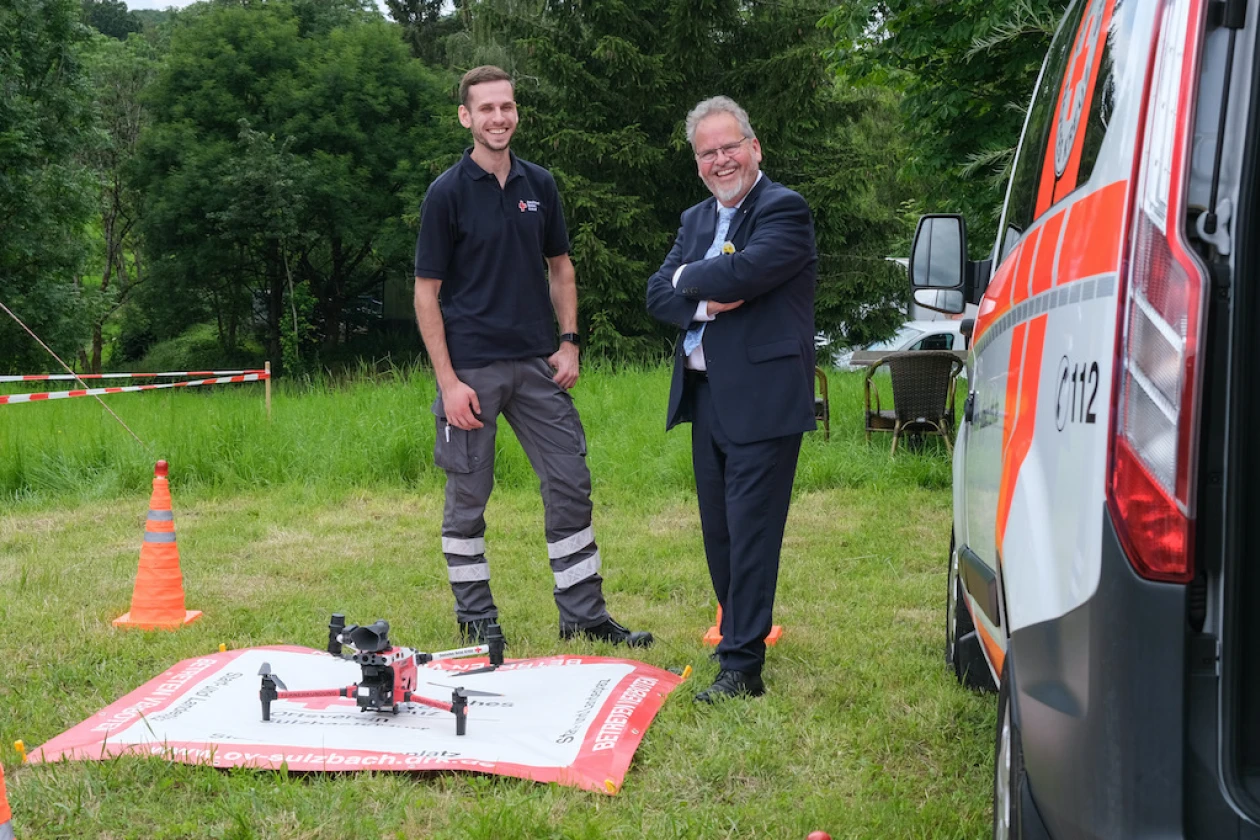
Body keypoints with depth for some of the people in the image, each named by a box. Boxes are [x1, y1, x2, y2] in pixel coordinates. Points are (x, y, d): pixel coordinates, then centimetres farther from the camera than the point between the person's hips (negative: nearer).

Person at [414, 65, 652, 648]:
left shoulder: (539, 185, 8)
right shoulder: (448, 193, -6)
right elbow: (426, 294, -6)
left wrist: (569, 342, 4)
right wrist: (447, 381, -13)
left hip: (537, 364, 4)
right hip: (471, 367, -4)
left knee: (570, 486, 4)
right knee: (467, 498, 4)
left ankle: (583, 614, 14)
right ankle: (476, 620, 18)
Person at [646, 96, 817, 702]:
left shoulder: (784, 210, -8)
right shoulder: (696, 219, 17)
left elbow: (743, 272, -24)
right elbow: (657, 295, 8)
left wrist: (690, 278, -4)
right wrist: (706, 303, -12)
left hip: (761, 399, -8)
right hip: (707, 397, 8)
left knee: (751, 533, -6)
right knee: (718, 532, 16)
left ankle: (742, 667, -2)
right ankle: (738, 634, 33)